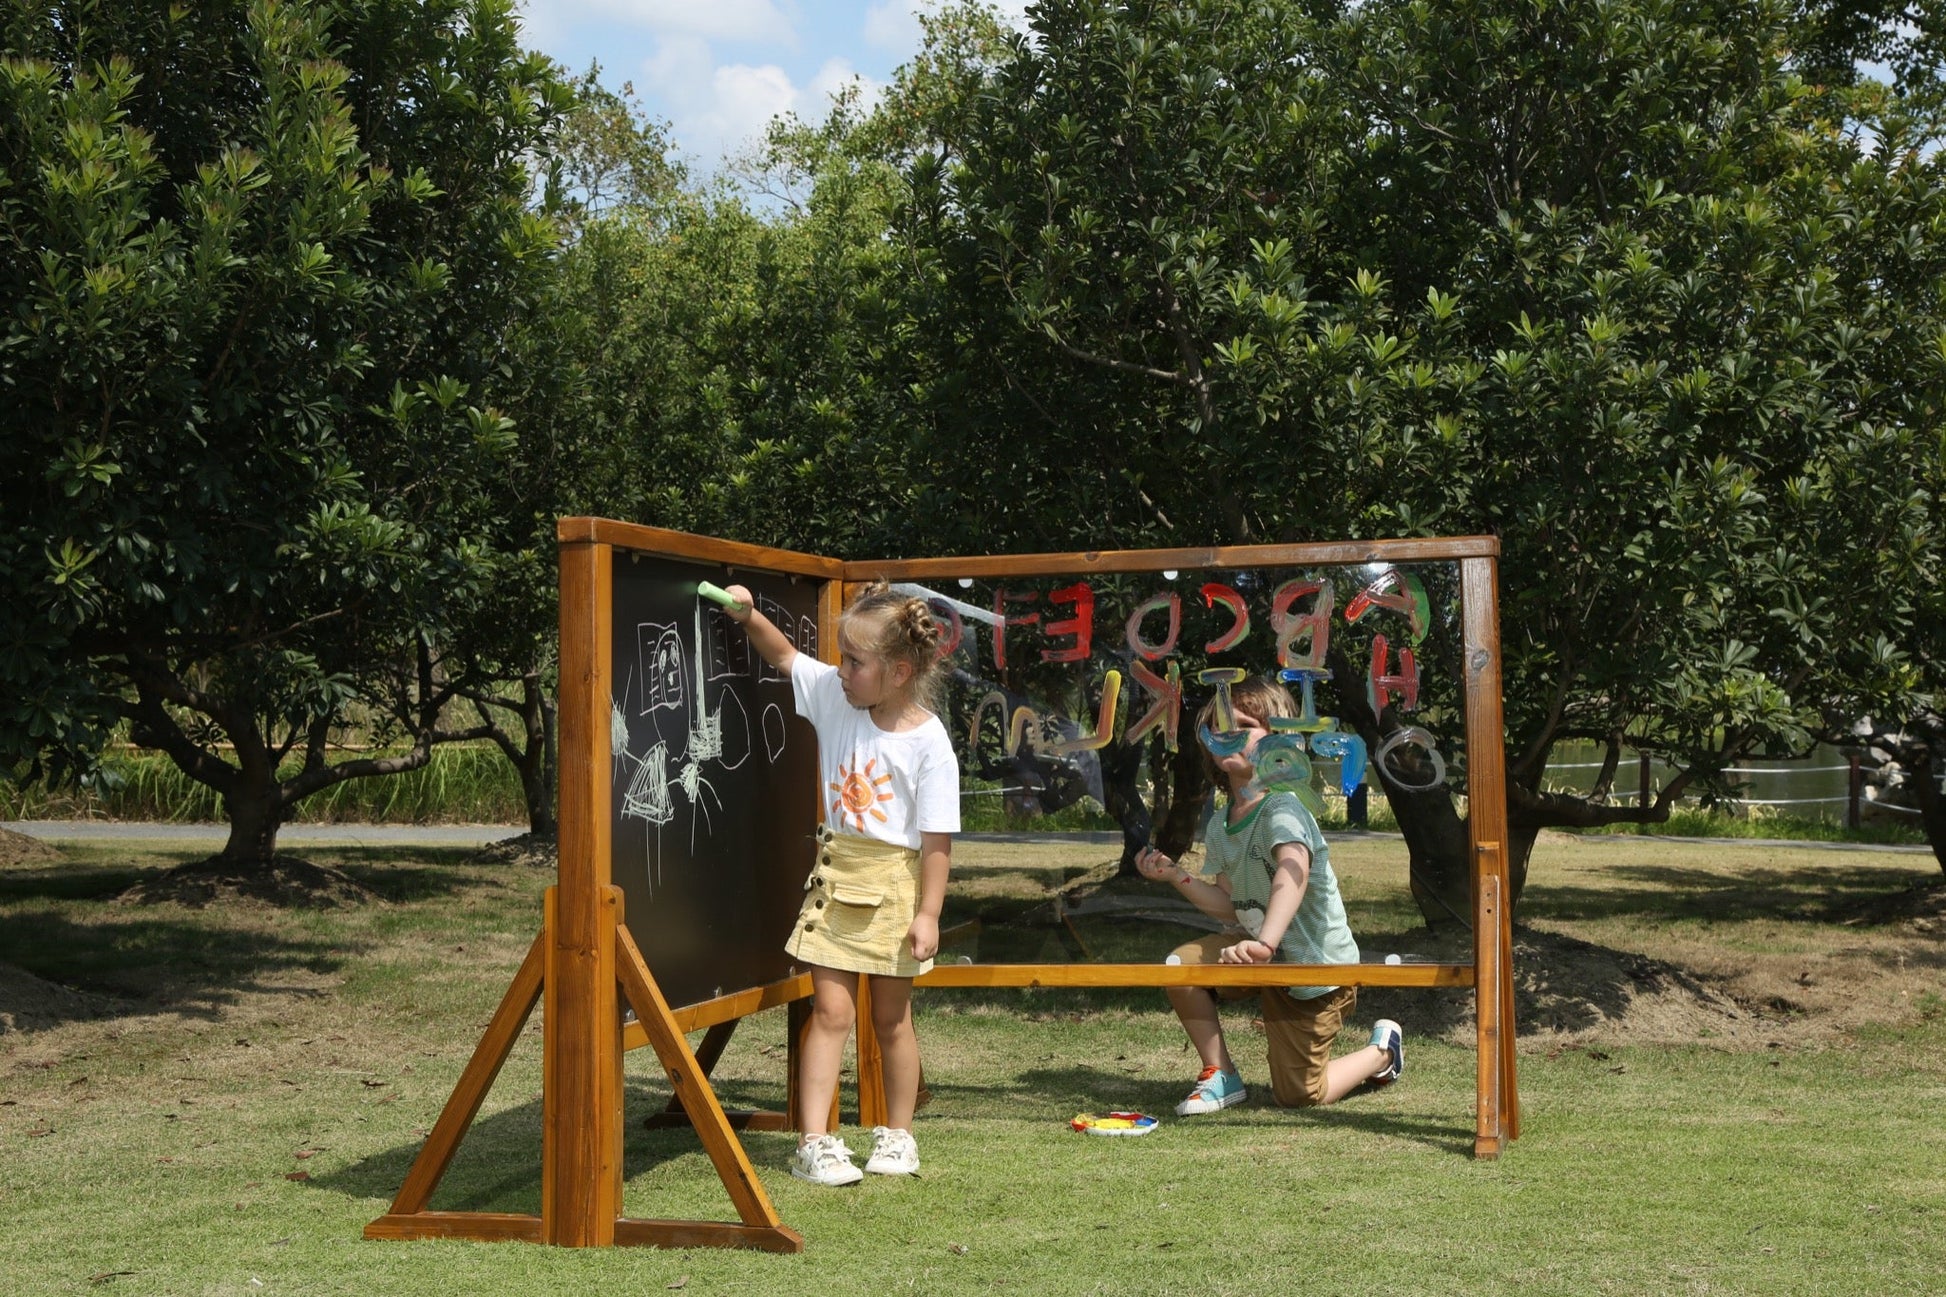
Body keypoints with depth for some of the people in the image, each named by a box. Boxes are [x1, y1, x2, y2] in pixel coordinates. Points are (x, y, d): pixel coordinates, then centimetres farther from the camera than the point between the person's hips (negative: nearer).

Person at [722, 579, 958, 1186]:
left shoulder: (928, 743, -15)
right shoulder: (835, 695, 0)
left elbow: (936, 838, -14)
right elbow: (784, 656, 15)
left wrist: (928, 913, -16)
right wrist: (749, 616, -2)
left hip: (894, 882, -3)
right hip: (836, 875, 3)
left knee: (891, 1018, 10)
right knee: (831, 1010, -2)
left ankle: (897, 1135, 27)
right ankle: (814, 1142, -2)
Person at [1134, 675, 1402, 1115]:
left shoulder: (1282, 810, -25)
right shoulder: (1218, 826, 0)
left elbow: (1294, 872, -46)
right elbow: (1232, 907, 6)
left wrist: (1264, 942, -61)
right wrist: (1177, 876, -5)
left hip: (1315, 967, -6)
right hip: (1262, 957, 7)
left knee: (1298, 1096, 1)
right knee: (1180, 969, -17)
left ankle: (1383, 1050, 28)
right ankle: (1221, 1076, 3)